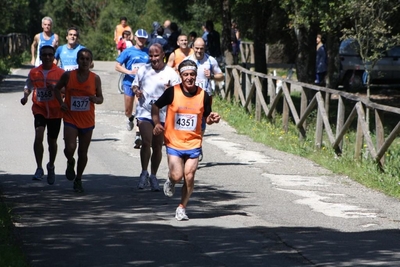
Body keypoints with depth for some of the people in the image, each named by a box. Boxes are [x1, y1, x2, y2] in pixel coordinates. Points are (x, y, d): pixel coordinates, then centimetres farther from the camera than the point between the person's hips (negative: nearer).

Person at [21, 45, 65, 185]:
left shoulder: (60, 73, -3)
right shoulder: (34, 72, 3)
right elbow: (28, 87, 16)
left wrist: (55, 88, -21)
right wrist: (25, 96, -5)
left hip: (55, 111, 0)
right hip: (39, 110, 0)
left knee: (52, 141, 11)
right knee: (38, 136, -21)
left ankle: (51, 166, 36)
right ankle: (39, 168, -17)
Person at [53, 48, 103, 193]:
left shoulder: (95, 79, -2)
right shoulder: (68, 76, -4)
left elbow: (100, 98, 7)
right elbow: (57, 88, 13)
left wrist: (96, 99, -16)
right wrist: (61, 103, -3)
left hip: (87, 121, 1)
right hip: (71, 119, -1)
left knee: (83, 152, 8)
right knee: (70, 148, -18)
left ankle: (78, 179, 26)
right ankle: (70, 163, 17)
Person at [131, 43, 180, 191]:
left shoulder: (170, 73, -1)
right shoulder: (143, 70, 8)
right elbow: (134, 85, 21)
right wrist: (136, 91, -2)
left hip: (162, 114, 0)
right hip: (144, 112, 0)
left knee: (157, 146, 8)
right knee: (146, 142, -15)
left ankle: (153, 176, 22)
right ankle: (144, 172, 0)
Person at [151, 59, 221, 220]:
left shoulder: (203, 95, -2)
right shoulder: (172, 92, -8)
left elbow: (206, 118, 10)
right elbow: (155, 106, 4)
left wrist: (212, 119, -13)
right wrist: (157, 123, -11)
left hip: (193, 144, 2)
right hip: (173, 143, -2)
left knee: (189, 177, -1)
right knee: (177, 176, -10)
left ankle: (182, 208, 17)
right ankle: (170, 181, 27)